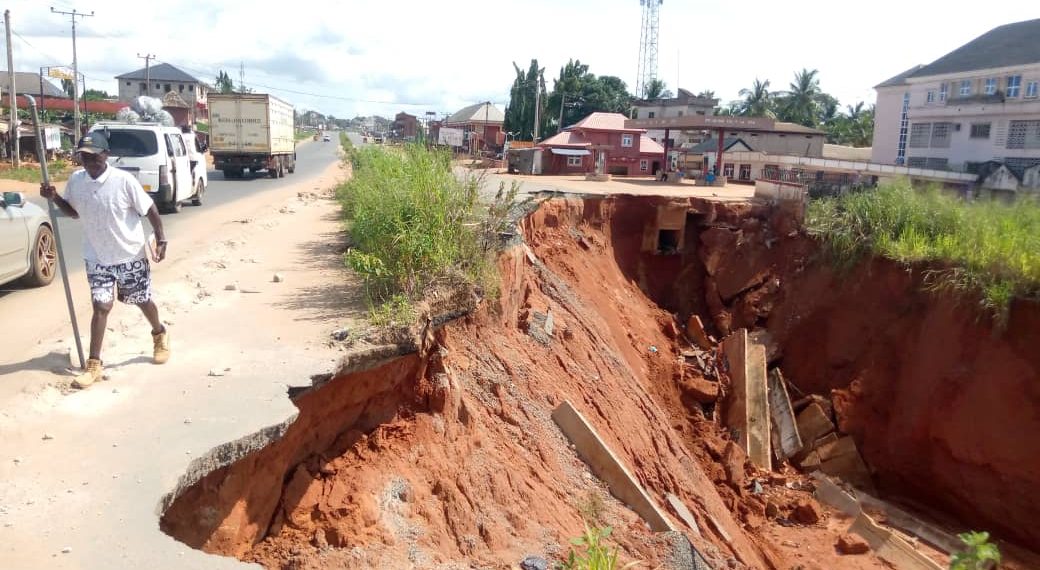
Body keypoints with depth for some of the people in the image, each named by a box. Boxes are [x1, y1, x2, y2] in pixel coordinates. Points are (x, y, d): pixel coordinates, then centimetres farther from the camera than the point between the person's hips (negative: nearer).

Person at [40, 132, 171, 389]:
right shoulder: (75, 180, -4)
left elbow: (150, 210, -10)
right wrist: (54, 198, -5)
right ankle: (94, 365, 4)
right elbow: (74, 212, 13)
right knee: (101, 307, -2)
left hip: (130, 255, -2)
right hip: (97, 258, 3)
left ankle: (160, 335, 43)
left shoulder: (124, 180, -19)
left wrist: (161, 240, -14)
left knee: (143, 301, 15)